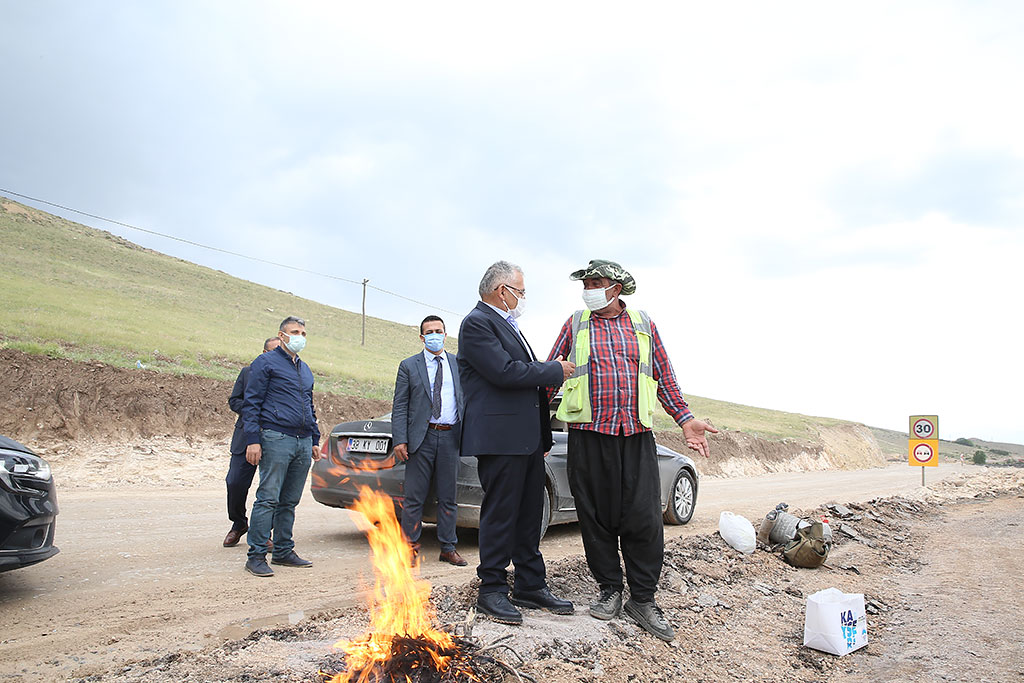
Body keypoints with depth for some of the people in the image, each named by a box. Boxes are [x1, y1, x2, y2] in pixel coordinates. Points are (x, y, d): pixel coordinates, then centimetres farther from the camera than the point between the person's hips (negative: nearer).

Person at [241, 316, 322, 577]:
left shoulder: (305, 369, 22)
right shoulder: (266, 362, 1)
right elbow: (251, 403, -5)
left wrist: (315, 440, 20)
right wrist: (253, 440, -14)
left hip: (303, 443, 7)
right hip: (276, 438, -7)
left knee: (290, 501, 10)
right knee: (268, 499, -8)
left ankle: (283, 551, 17)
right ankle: (256, 556, -2)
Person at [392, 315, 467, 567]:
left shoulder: (458, 364, 13)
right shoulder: (409, 366, 6)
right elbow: (399, 406, 2)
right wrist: (399, 439, -9)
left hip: (450, 438, 2)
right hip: (421, 437, -2)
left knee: (448, 497, 9)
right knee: (414, 498, 0)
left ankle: (448, 548, 18)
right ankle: (410, 547, 11)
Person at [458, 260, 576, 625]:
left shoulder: (508, 325, 22)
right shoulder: (477, 323, -9)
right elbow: (505, 372, -21)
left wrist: (543, 435, 18)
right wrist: (555, 370, -8)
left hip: (528, 438, 10)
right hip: (500, 437, -10)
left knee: (529, 514, 13)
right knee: (500, 514, -2)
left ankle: (531, 587, 23)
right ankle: (492, 591, 10)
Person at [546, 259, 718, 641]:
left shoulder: (643, 324, 12)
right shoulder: (575, 325, 9)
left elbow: (664, 376, 14)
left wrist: (685, 418, 5)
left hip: (636, 436, 1)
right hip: (588, 436, 0)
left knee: (643, 519, -2)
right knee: (597, 517, 4)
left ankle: (642, 600, 11)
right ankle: (610, 590, 20)